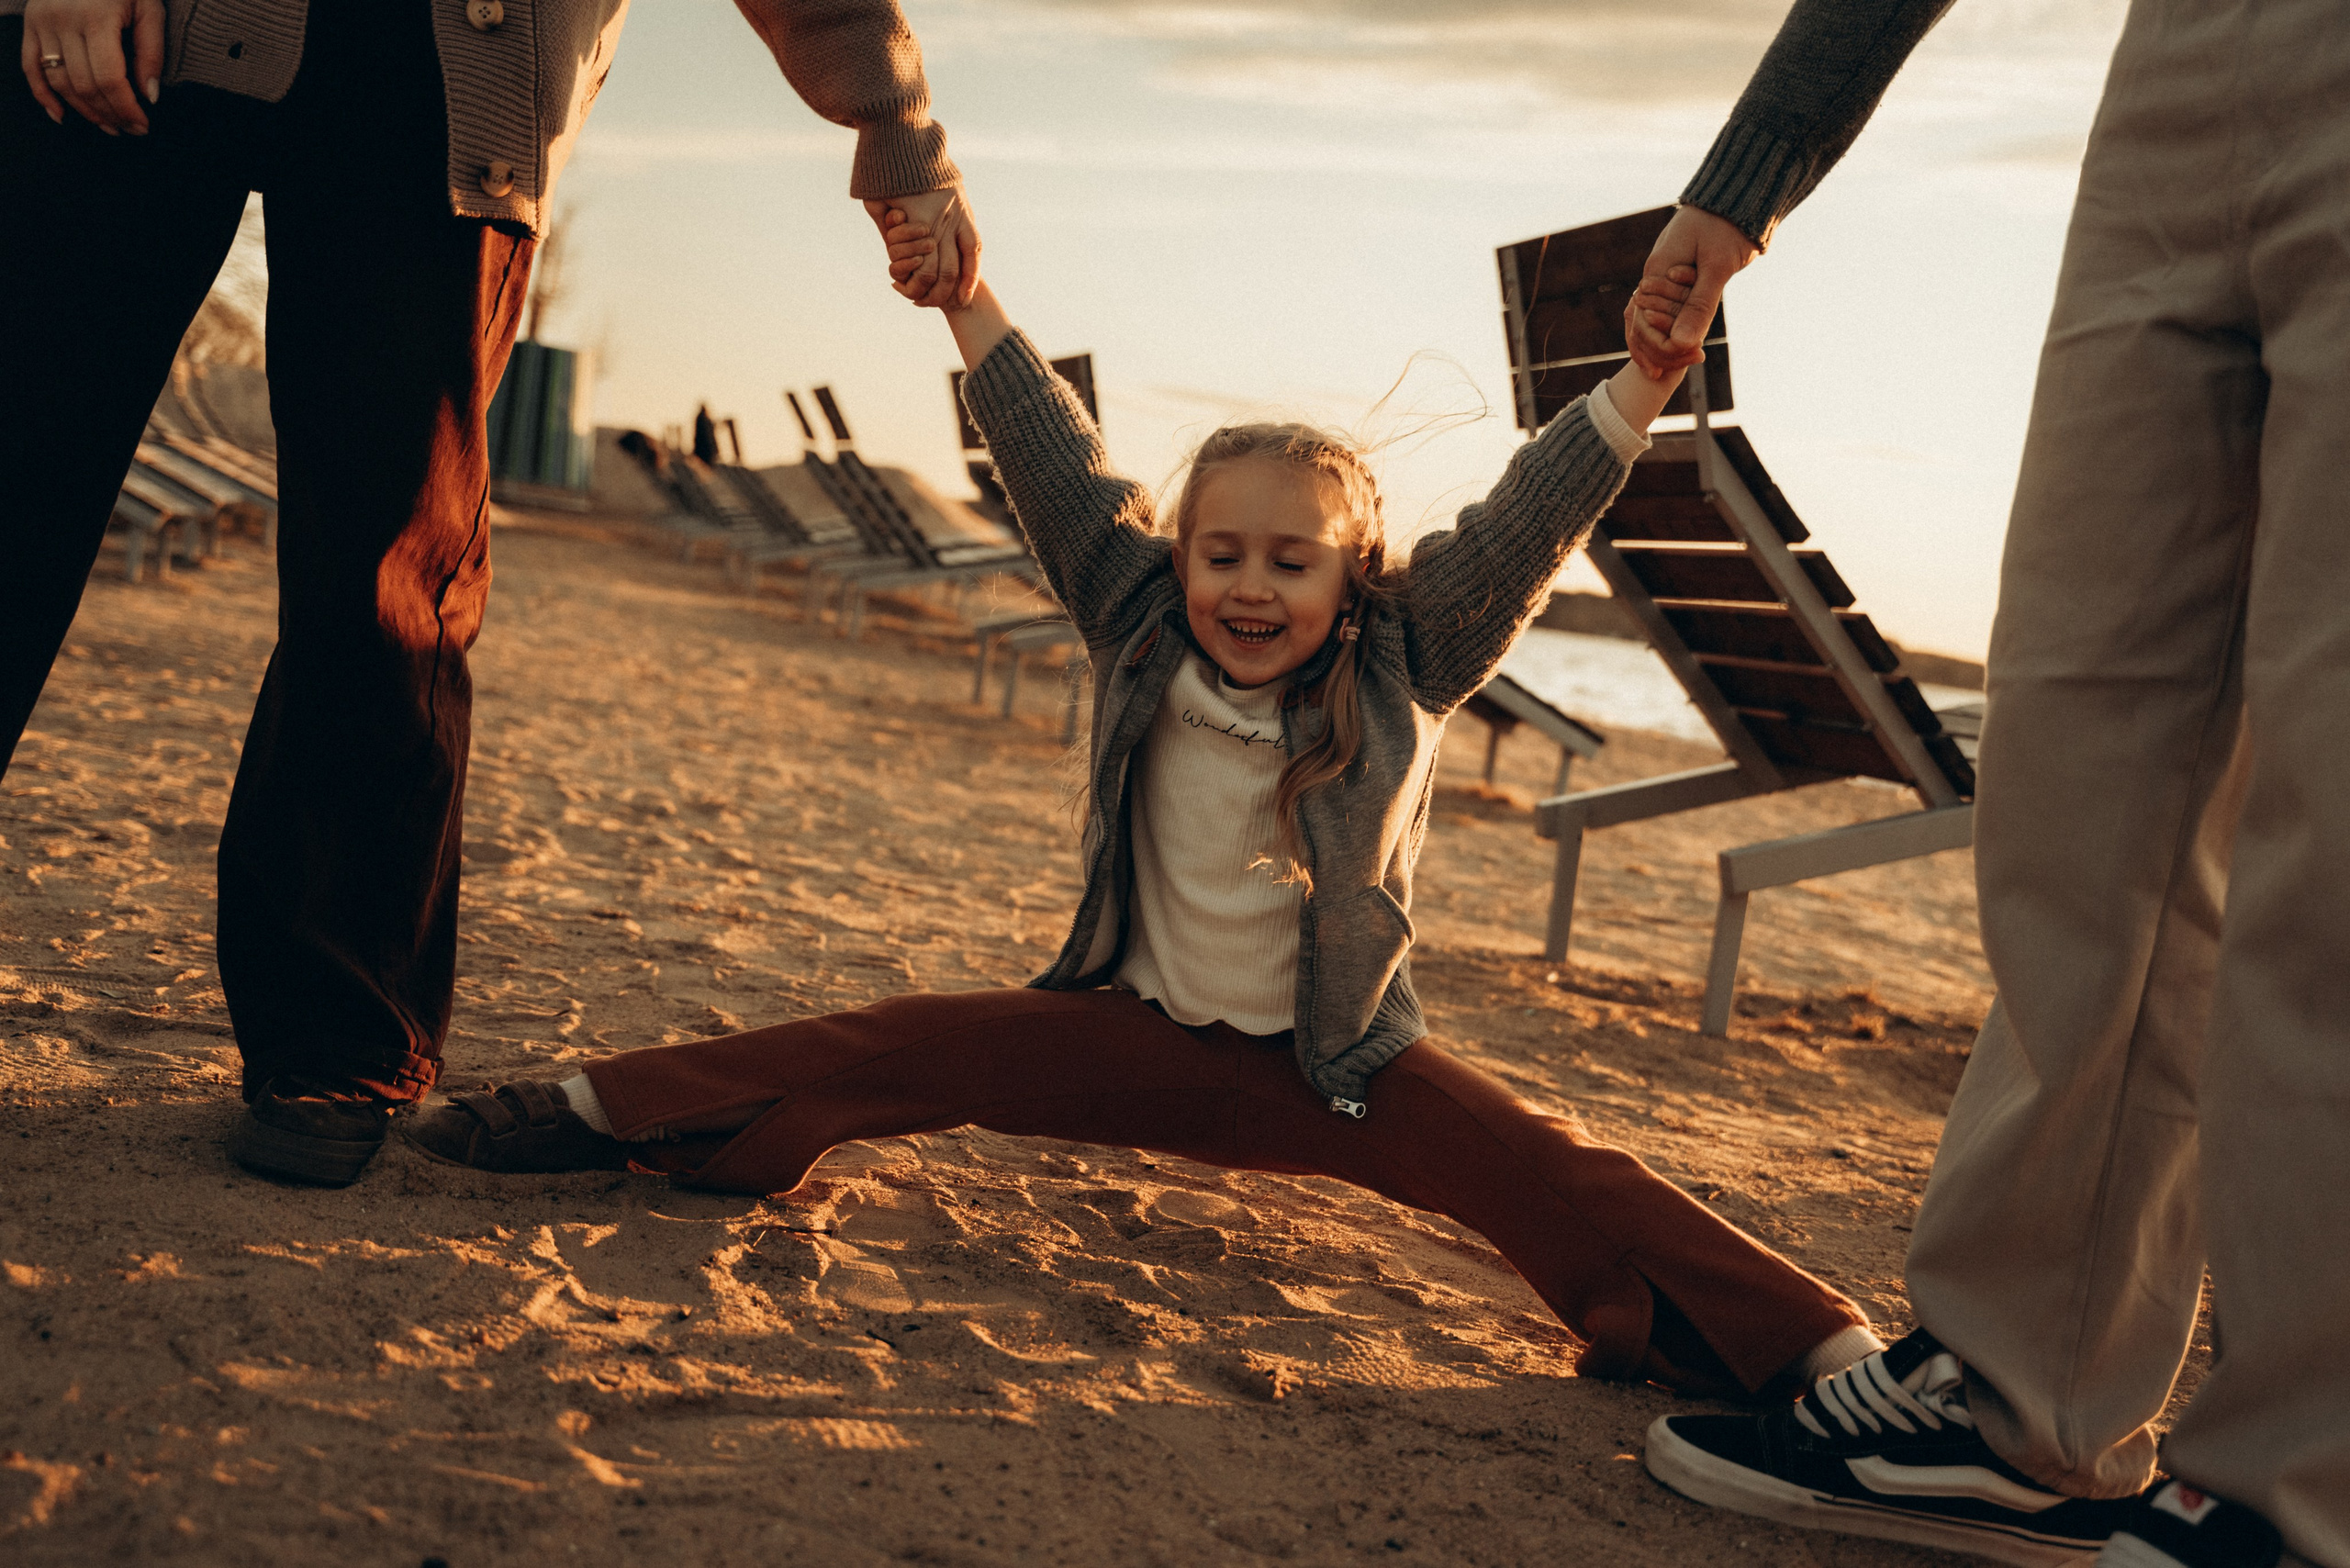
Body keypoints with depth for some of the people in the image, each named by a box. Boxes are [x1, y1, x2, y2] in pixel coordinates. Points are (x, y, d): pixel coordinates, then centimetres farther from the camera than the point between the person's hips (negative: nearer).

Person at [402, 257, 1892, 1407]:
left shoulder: (1407, 673, -8)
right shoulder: (1143, 635, -2)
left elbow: (1526, 527, -15)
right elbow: (1061, 467, -1)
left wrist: (1649, 369, -25)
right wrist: (967, 295, -1)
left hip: (1338, 1068, -2)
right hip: (1138, 1031, 2)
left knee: (1539, 1168, -21)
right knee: (903, 1049, -11)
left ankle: (1822, 1351, -28)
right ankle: (601, 1111, -8)